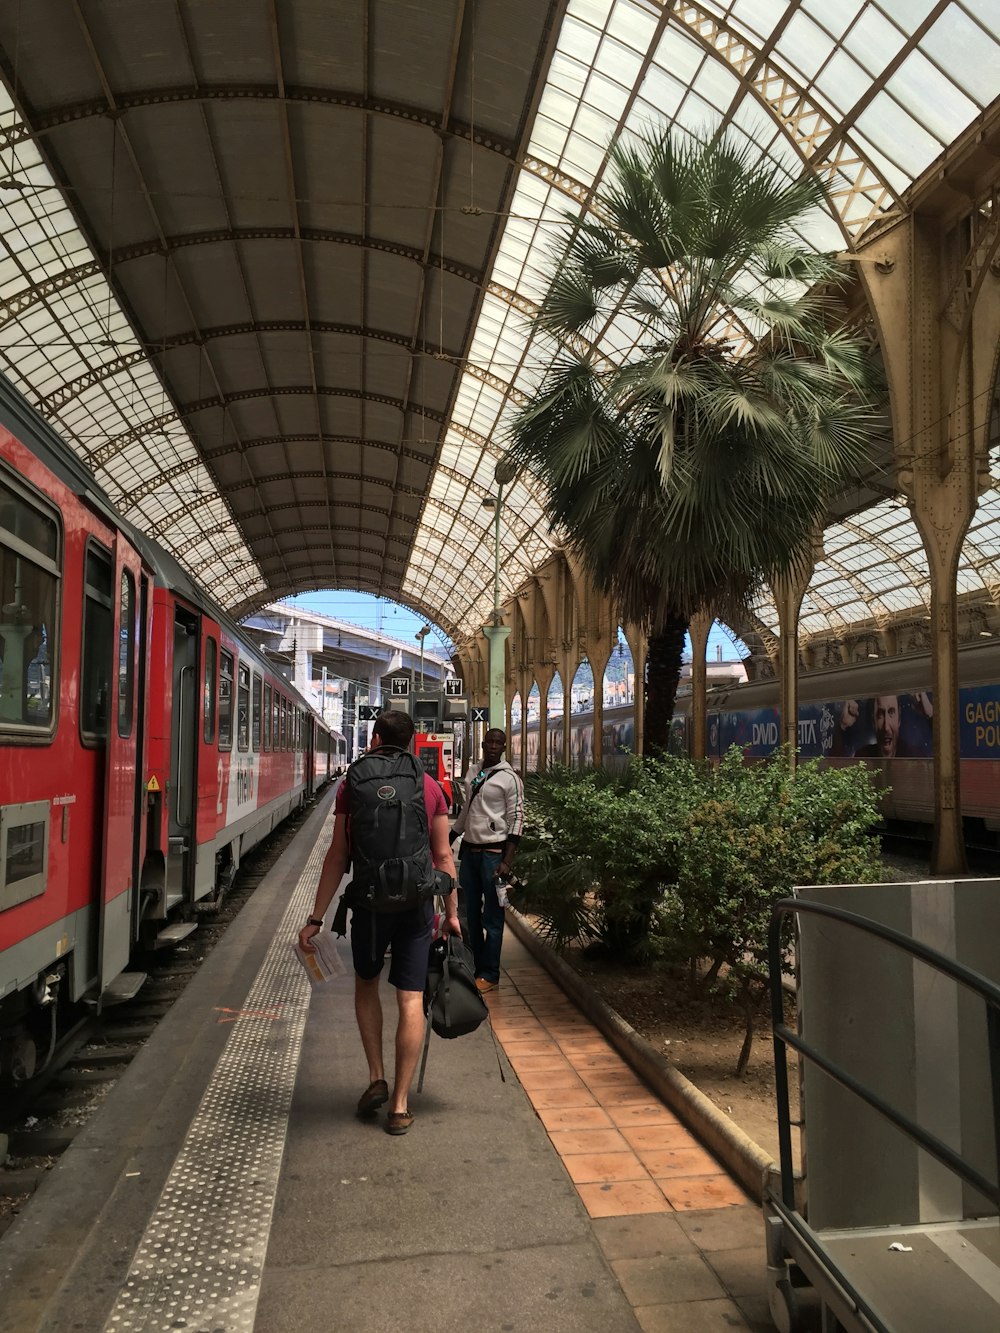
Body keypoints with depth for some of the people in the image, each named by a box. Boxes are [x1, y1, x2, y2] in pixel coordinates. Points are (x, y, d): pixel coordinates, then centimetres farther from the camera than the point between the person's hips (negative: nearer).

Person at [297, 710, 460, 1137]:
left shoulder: (352, 785, -4)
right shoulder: (431, 787, 1)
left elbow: (337, 857, -4)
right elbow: (443, 856, 2)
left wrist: (316, 918, 2)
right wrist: (452, 912, 11)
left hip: (371, 901, -1)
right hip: (417, 902, 1)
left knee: (366, 983, 22)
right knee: (410, 998, 6)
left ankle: (376, 1078, 19)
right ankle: (400, 1104, 12)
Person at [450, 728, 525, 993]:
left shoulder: (509, 779, -8)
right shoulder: (472, 775, 11)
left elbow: (516, 819, -11)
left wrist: (507, 861, -17)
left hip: (493, 852, -6)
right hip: (469, 850, 6)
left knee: (492, 917, 1)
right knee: (472, 914, 13)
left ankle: (490, 975, 10)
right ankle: (475, 967, 25)